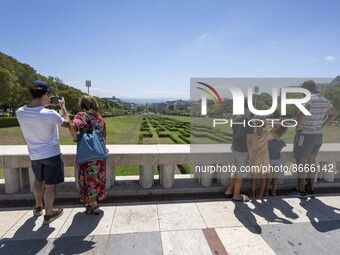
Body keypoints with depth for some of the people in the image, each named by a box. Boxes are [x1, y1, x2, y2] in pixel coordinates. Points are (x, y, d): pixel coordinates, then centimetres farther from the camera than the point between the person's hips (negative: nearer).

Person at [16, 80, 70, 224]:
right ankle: (48, 214, 22)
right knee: (50, 185, 8)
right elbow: (67, 123, -7)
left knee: (38, 180, 27)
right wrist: (63, 107, 3)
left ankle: (38, 207, 45)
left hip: (34, 155, 6)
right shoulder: (50, 114, -25)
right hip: (52, 154, -6)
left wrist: (43, 105, 10)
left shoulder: (20, 112, -10)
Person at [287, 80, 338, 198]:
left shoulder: (309, 99, -19)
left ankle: (301, 190, 11)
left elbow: (301, 114, -39)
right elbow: (334, 114, 22)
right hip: (318, 135, 9)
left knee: (301, 163, 2)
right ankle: (310, 189, 25)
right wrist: (321, 125, 15)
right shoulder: (324, 100, 7)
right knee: (312, 162, 16)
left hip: (305, 136, -8)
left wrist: (297, 126, -22)